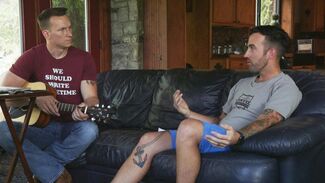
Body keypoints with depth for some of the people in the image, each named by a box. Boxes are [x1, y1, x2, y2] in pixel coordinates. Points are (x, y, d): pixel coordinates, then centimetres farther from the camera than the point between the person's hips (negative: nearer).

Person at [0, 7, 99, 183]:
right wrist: (36, 98, -23)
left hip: (72, 125, 0)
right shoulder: (32, 56, -2)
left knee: (90, 130, -35)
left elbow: (91, 97, -6)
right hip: (41, 124, 0)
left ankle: (41, 167, -16)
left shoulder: (84, 58, -1)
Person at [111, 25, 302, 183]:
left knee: (188, 128, -35)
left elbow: (267, 120, -18)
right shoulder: (243, 83, 27)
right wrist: (188, 112, 10)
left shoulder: (284, 86, 1)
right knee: (149, 140, -8)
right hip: (216, 136, 8)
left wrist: (239, 136, -38)